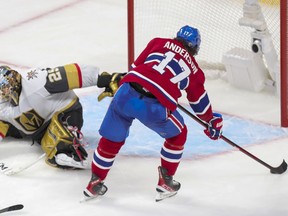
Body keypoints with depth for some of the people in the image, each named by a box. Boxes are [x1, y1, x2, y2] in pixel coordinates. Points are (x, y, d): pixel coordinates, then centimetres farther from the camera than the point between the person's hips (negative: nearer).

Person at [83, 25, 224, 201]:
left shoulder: (159, 43, 22)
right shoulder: (193, 68, 22)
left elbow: (137, 66, 21)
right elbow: (200, 101, 32)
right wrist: (213, 121, 49)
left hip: (126, 93, 2)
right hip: (154, 108, -2)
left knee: (112, 138, 21)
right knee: (177, 135, 26)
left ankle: (95, 184, 28)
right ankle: (165, 182, 28)